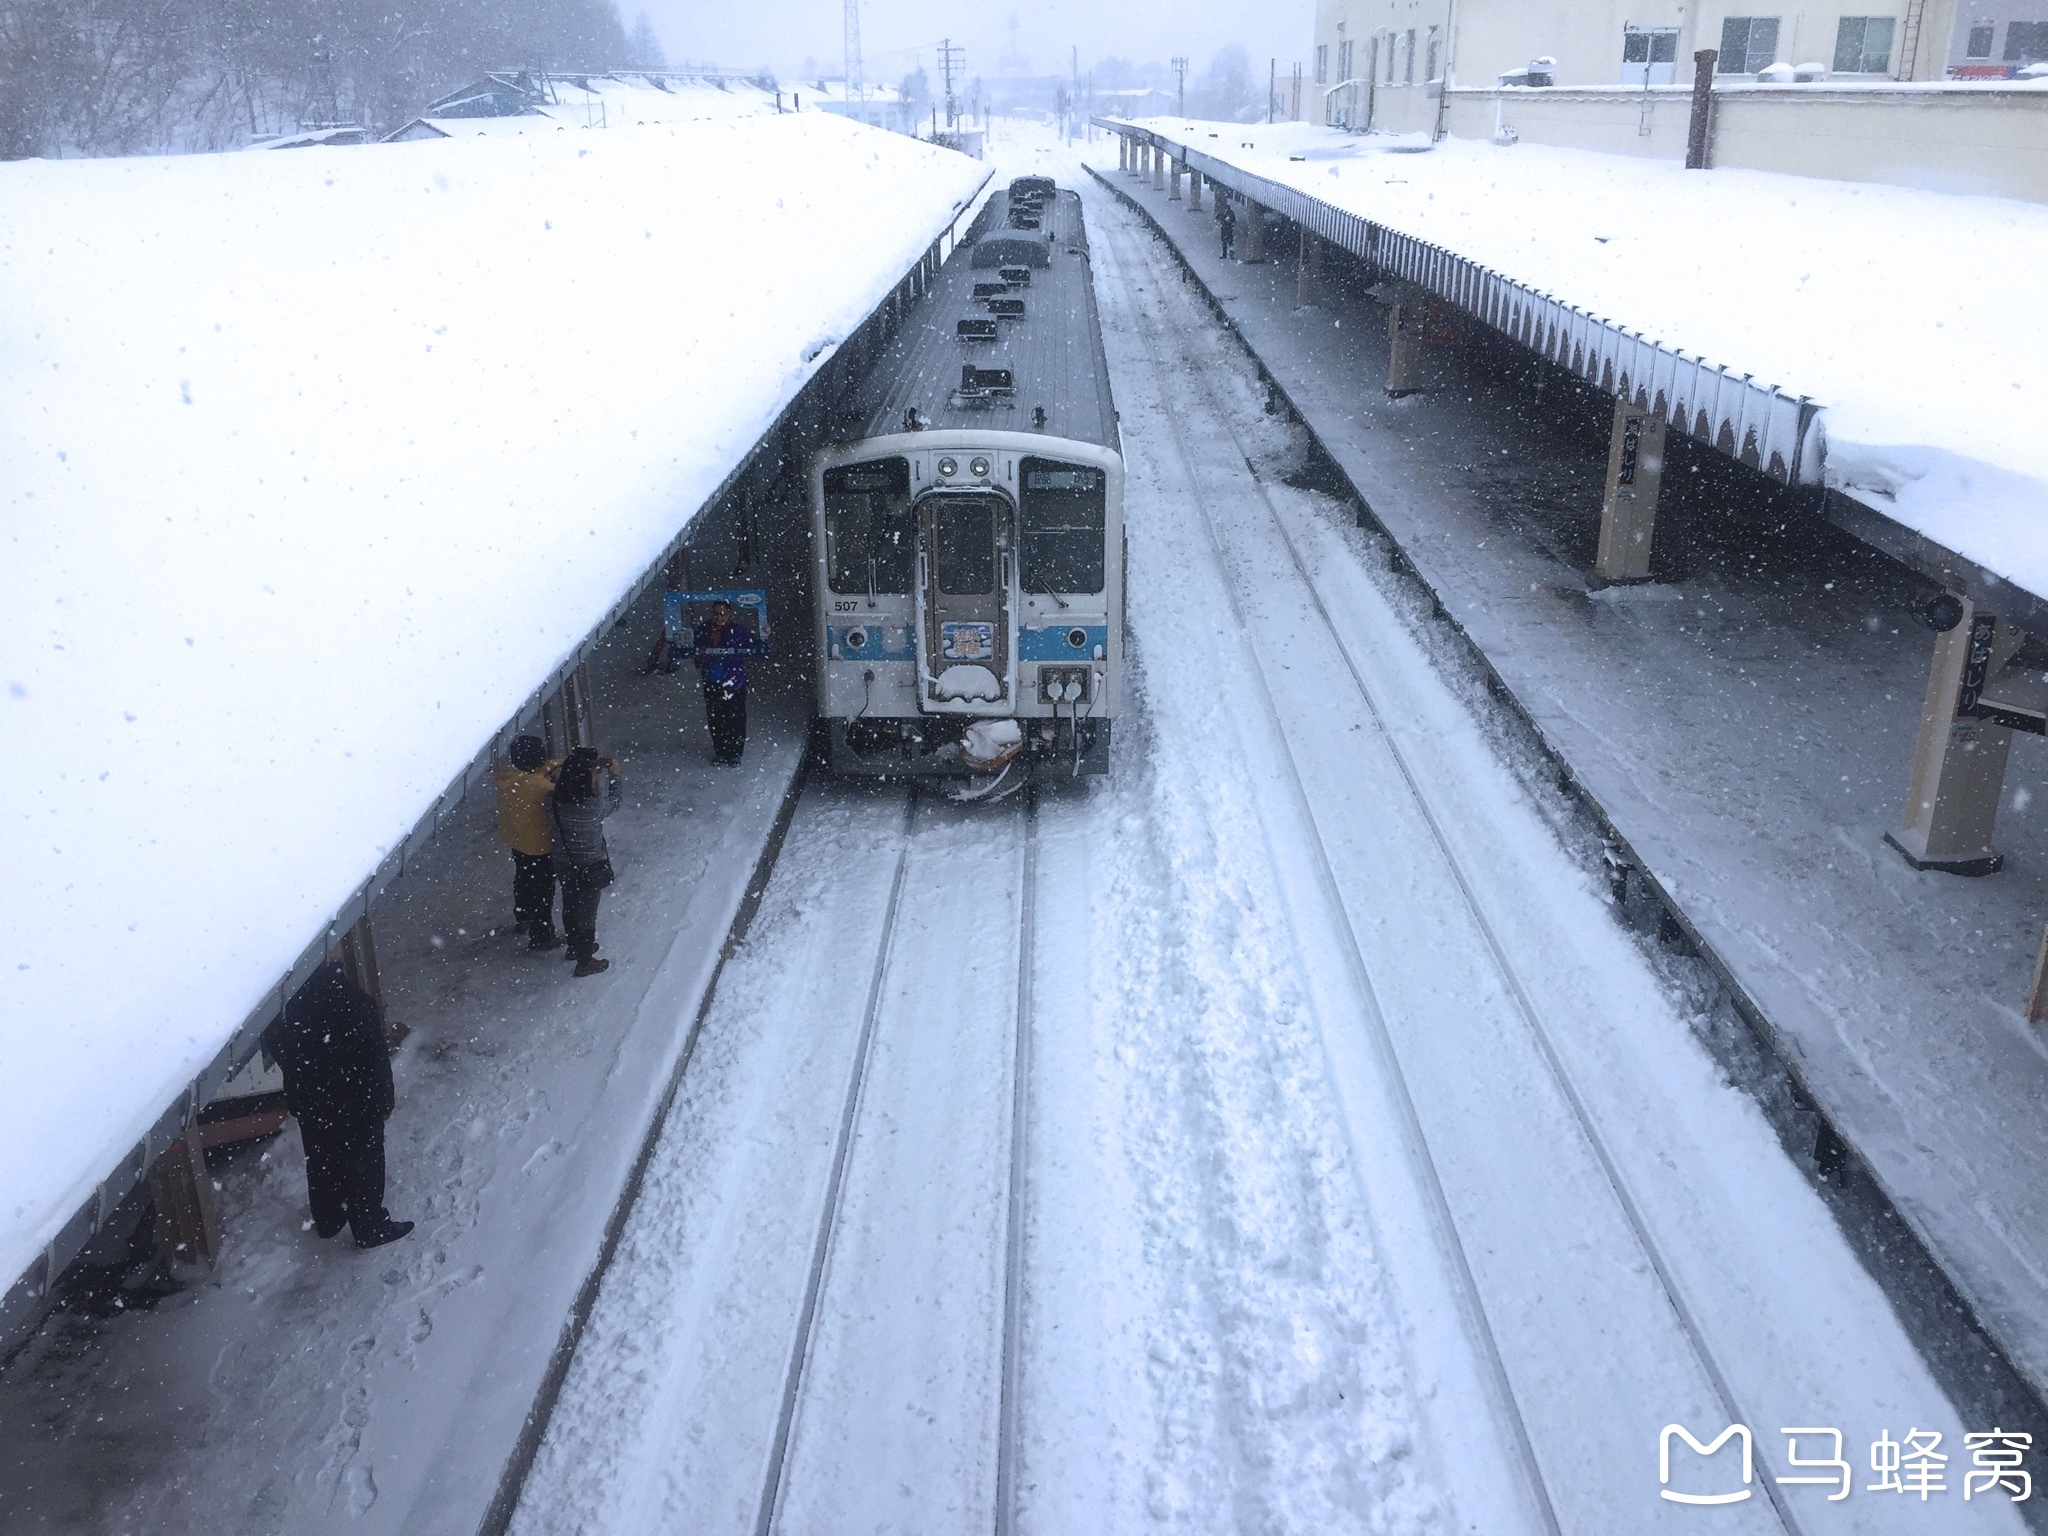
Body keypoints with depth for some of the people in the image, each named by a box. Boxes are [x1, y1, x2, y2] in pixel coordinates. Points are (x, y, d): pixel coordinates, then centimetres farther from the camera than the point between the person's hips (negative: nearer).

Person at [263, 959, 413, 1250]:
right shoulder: (349, 1000, -33)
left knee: (322, 1161, 27)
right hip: (355, 1107, -5)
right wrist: (384, 1100, -5)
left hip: (308, 1103, 5)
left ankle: (327, 1220, 47)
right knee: (364, 1166, 17)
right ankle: (371, 1229, 34)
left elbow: (274, 1045, 0)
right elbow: (374, 1060, -22)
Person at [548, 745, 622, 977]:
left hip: (564, 866, 5)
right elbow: (615, 799, -12)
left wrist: (598, 767, -1)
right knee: (586, 913, 16)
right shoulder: (595, 806, -34)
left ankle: (575, 947, 52)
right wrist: (613, 775, 2)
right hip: (590, 870, -5)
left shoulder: (553, 801, -20)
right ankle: (585, 962, 35)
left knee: (570, 907, 28)